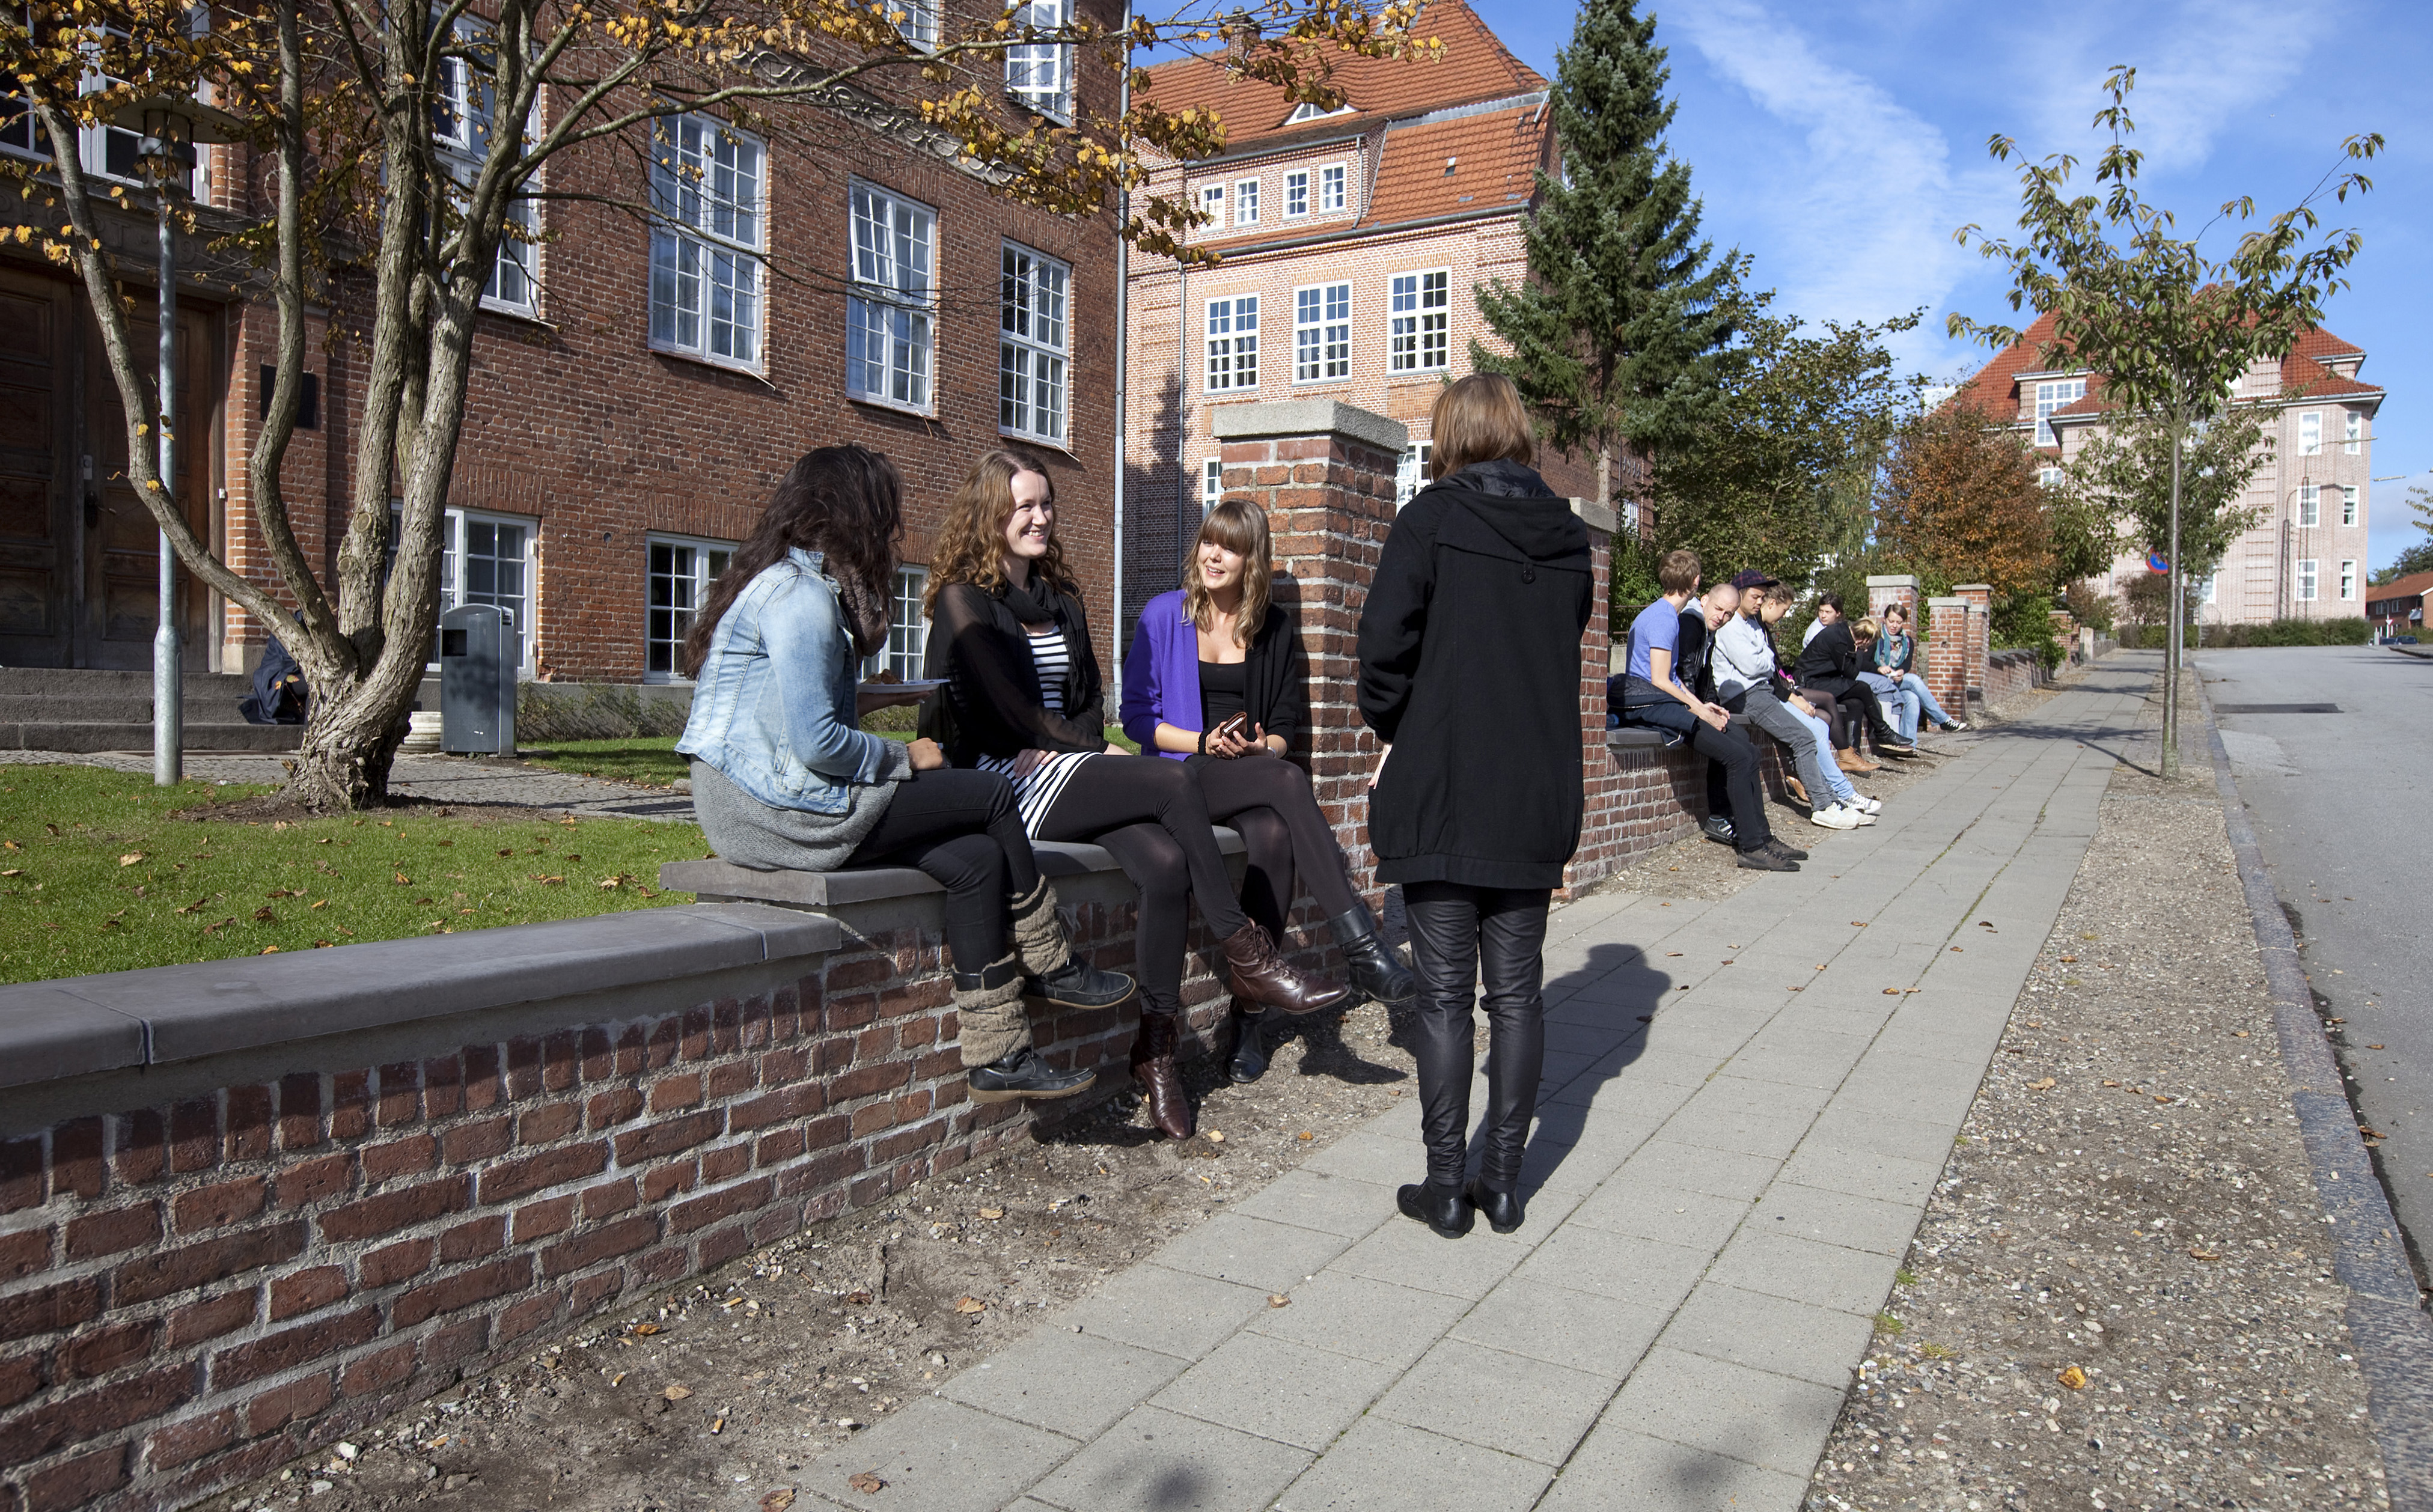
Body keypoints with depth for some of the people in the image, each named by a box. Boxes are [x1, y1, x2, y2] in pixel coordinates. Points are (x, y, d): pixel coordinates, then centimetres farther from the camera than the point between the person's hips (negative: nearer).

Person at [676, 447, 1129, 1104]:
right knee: (991, 794, -6)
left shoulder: (792, 581, 17)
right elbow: (815, 744, -22)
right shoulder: (801, 594, -17)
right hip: (777, 809, -10)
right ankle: (1050, 967, 11)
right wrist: (906, 757, -8)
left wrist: (862, 700, 14)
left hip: (757, 804, 10)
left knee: (976, 859, 0)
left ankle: (997, 1056, 2)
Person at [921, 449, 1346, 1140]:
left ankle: (1156, 1049, -17)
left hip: (1064, 771, 6)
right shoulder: (964, 598, -1)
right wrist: (1090, 749, -6)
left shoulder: (1062, 600, 20)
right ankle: (1246, 957, -15)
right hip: (1006, 781, -6)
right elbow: (1005, 707, -10)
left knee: (1166, 864, -23)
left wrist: (1080, 747, -2)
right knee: (1173, 783, -25)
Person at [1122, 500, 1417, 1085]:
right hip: (1183, 777, -3)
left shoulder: (1276, 626, 12)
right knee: (1288, 779, -35)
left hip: (1256, 780, 3)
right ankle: (1359, 946, -40)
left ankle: (1250, 1014, -26)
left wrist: (1262, 747, -9)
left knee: (1274, 836, -35)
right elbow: (1138, 716, 1)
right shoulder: (1163, 615, 4)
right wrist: (1205, 743, -13)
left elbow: (1287, 724, 14)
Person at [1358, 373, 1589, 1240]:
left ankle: (1445, 1187, 11)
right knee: (1516, 991, 11)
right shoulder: (1569, 537, 6)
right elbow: (1565, 647, 12)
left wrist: (1394, 731, 4)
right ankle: (1504, 1180, 18)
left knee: (1444, 994, 4)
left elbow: (1385, 644, -12)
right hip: (1536, 795, 4)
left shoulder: (1431, 518, -8)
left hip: (1441, 791, -4)